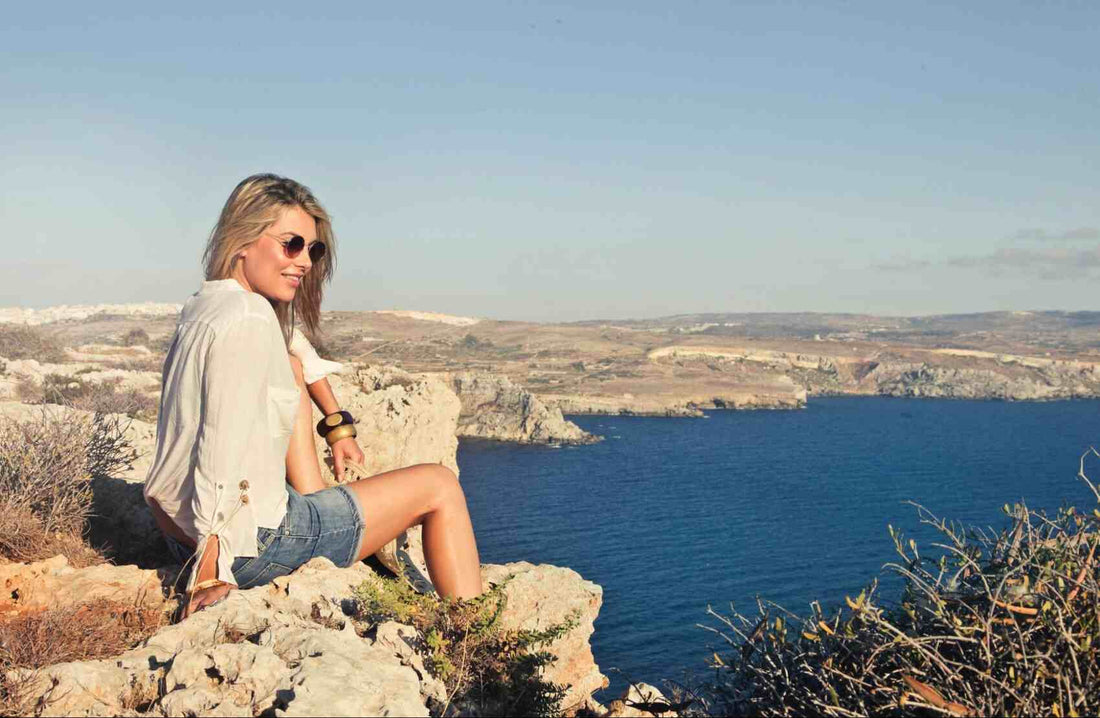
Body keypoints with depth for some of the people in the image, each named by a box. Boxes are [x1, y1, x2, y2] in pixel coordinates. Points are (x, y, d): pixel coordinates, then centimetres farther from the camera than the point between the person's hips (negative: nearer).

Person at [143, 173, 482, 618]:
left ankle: (313, 504, 18)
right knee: (440, 486, 4)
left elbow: (296, 349, 28)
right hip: (246, 544, -9)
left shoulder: (204, 304, 8)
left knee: (290, 367, 22)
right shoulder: (249, 322, -21)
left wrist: (338, 424, 27)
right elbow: (222, 456, -28)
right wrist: (210, 575, -26)